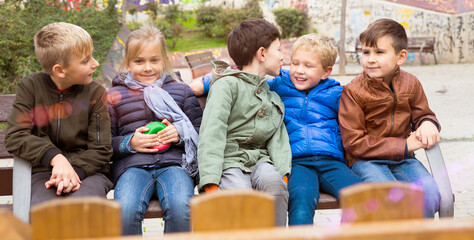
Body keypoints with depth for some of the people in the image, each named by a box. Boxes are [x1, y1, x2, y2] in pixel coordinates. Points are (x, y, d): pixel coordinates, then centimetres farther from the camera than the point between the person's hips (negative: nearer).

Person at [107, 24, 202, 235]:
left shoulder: (180, 90, 18)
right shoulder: (115, 96, 16)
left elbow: (201, 131, 16)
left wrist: (181, 135, -5)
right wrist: (129, 143, -6)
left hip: (174, 162, 0)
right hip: (132, 164, 0)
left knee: (180, 208, -31)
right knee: (125, 211, -31)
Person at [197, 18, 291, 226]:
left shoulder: (273, 97, 24)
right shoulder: (227, 85, -1)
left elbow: (278, 139, 14)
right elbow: (211, 136, -12)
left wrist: (283, 173, -8)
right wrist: (211, 184, -23)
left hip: (259, 160, 5)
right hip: (229, 161, -5)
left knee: (273, 181, -30)